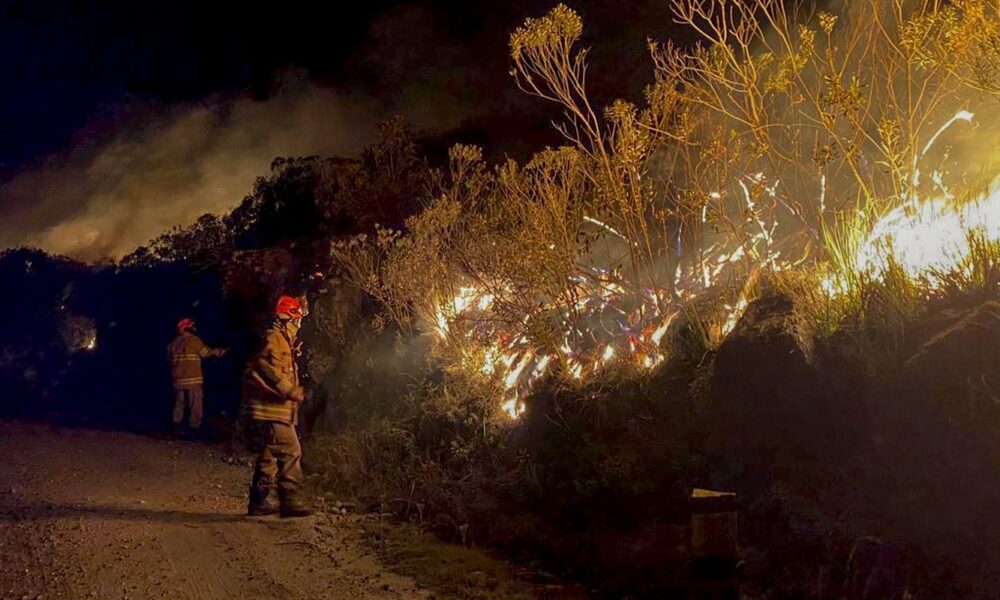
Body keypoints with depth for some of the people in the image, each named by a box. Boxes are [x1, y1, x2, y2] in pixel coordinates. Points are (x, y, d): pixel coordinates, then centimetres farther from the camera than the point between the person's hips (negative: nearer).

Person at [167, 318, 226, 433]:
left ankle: (176, 425, 11)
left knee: (179, 403, 14)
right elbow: (206, 353, 0)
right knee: (195, 404, -1)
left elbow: (169, 359, 13)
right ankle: (194, 426, -4)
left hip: (178, 379, 6)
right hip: (192, 379, -6)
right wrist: (218, 352, 16)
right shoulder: (194, 340, -7)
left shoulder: (174, 343, 10)